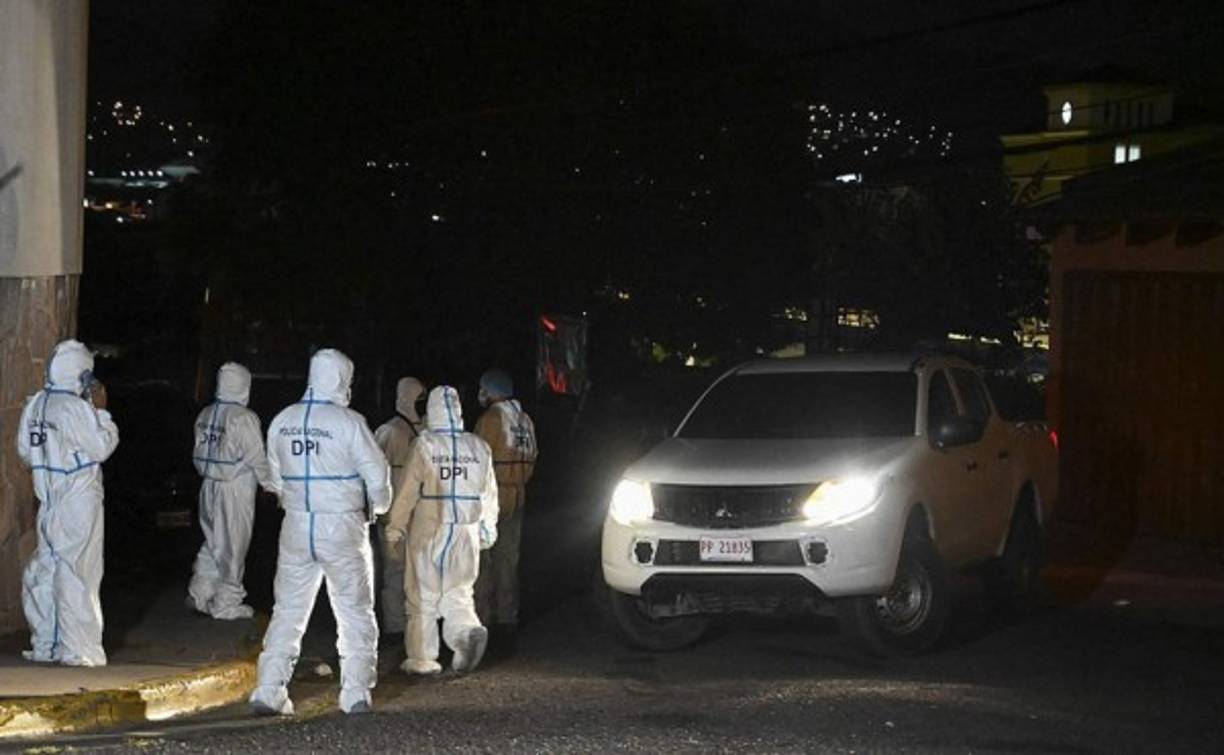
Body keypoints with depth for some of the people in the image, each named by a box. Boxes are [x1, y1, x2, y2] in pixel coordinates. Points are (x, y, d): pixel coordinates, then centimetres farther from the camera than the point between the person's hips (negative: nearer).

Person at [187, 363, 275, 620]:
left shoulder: (205, 415, 4)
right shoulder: (244, 418, -17)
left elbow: (199, 454, 9)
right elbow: (257, 459, -15)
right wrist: (271, 485, -3)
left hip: (209, 486, 7)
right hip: (237, 489, -7)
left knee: (213, 541, 19)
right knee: (233, 546, 3)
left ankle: (199, 594, 20)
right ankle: (226, 605, 10)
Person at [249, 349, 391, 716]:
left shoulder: (282, 421, 2)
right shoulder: (349, 423, -12)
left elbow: (276, 477, 9)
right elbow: (377, 476, -7)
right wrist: (376, 506, 14)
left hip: (296, 527, 4)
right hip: (343, 527, -4)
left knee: (288, 610, 10)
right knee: (355, 613, 7)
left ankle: (269, 691, 4)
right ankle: (355, 693, 4)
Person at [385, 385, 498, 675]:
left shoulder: (425, 446, -10)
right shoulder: (479, 448, 2)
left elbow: (407, 490, -7)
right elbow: (489, 493, 10)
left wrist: (395, 526, 4)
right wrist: (488, 530, 22)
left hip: (429, 530, -3)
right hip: (465, 532, 3)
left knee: (423, 596, 7)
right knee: (458, 592, 12)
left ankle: (421, 658, 11)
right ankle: (469, 631, -16)